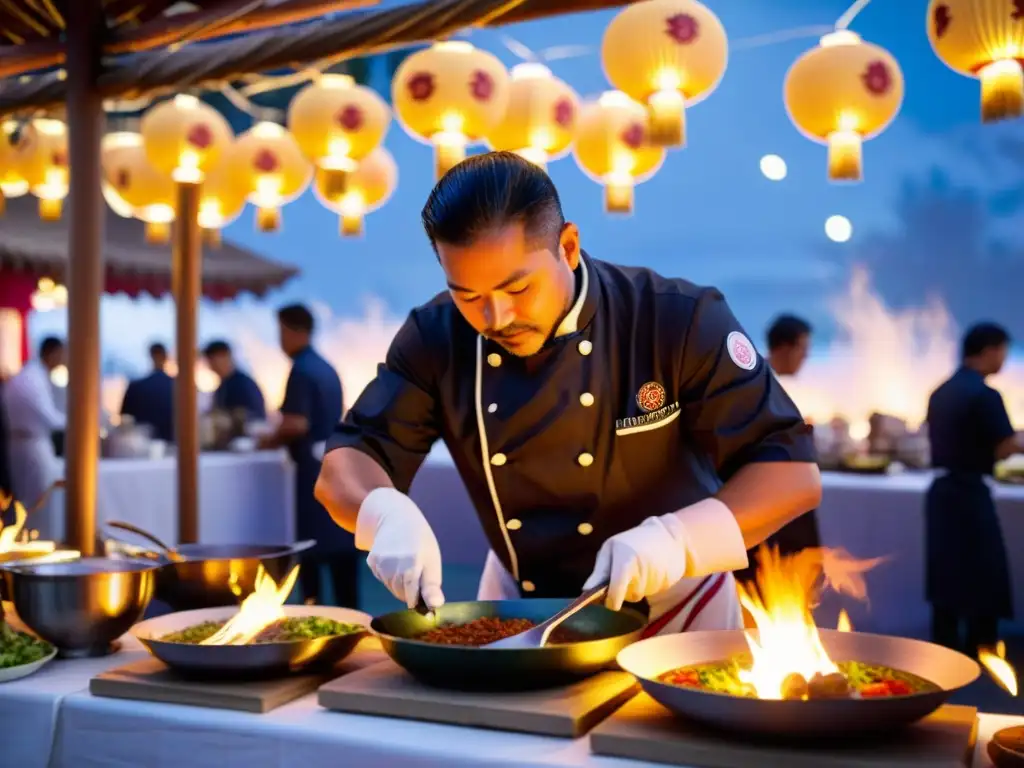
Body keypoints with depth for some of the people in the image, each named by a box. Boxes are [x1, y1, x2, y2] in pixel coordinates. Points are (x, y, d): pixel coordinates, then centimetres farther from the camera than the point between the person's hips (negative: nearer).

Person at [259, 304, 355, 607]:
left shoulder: (301, 371, -12)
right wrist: (281, 438, 21)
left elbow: (297, 424, -21)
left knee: (313, 543, -2)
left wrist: (272, 440, -4)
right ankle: (348, 610, 12)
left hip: (314, 466, -8)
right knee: (340, 539, 9)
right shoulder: (327, 368, 14)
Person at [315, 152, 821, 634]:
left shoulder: (680, 321, -22)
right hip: (517, 612, 3)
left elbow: (793, 472, -22)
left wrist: (676, 539, -38)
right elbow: (345, 463, -13)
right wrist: (389, 516, -35)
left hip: (673, 610, -2)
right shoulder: (436, 339, -12)